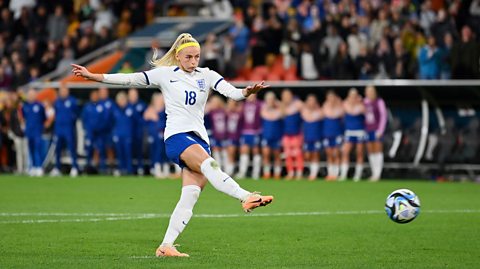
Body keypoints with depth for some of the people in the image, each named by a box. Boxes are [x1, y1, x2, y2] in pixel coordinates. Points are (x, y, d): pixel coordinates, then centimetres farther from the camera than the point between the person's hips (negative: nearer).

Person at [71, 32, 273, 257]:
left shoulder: (206, 76, 13)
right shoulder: (164, 74, 7)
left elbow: (231, 92, -2)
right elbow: (129, 79, 8)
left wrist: (247, 92, -25)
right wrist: (92, 76, 5)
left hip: (200, 139, 4)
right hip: (177, 136, -4)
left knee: (190, 197, -9)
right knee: (209, 165, -33)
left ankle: (166, 245, -7)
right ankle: (247, 198, -51)